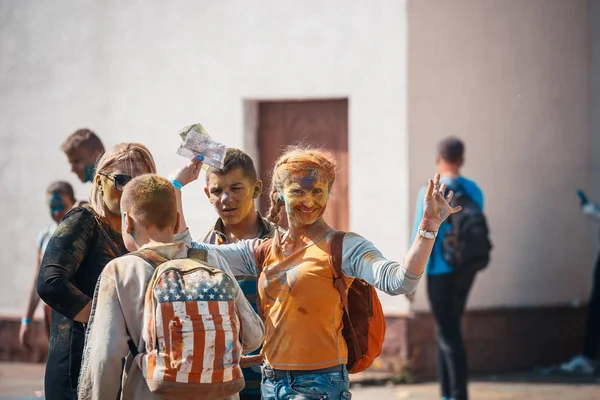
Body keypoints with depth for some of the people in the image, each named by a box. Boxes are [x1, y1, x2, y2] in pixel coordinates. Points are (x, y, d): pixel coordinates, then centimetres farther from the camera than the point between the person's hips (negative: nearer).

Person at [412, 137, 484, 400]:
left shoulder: (430, 193, -13)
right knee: (448, 328, 18)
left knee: (448, 332, -5)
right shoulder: (474, 191, 4)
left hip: (441, 270, -6)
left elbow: (420, 235, -12)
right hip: (467, 269, 6)